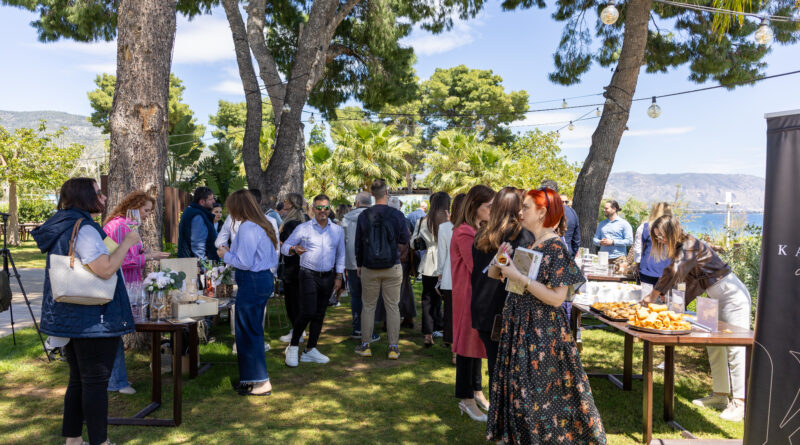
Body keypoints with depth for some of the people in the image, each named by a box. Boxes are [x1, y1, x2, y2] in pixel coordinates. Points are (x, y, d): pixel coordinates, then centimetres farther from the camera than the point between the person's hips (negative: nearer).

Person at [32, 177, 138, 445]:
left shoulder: (60, 227, 12)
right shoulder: (84, 229, -19)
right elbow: (105, 269, -27)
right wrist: (127, 242, -17)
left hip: (69, 319, 10)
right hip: (94, 320, -10)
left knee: (78, 380, 18)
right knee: (96, 382, -1)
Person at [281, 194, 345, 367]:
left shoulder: (337, 230, 8)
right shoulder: (303, 228, -2)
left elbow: (340, 255, 14)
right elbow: (284, 246, 0)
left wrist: (339, 276, 8)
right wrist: (294, 249, -23)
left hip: (328, 276, 4)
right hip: (309, 275, -4)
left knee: (319, 315, 8)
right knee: (307, 312, -12)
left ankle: (310, 350, 19)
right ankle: (293, 346, 8)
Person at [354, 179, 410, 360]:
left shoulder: (364, 216, -3)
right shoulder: (397, 215, -7)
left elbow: (358, 243, 3)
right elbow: (405, 239, -3)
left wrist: (359, 264, 15)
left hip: (369, 268, 1)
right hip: (392, 268, -1)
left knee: (368, 306, 10)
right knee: (393, 306, 6)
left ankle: (365, 345, 17)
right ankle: (393, 347, 9)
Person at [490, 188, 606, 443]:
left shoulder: (556, 249, -15)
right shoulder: (530, 246, 9)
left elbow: (556, 298, -21)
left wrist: (519, 277, -22)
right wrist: (505, 261, 0)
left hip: (542, 332, -8)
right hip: (520, 328, 8)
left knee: (540, 395, 2)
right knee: (518, 388, 17)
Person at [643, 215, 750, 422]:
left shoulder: (691, 246, -21)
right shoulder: (681, 248, 8)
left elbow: (673, 273, -25)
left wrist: (653, 296, -15)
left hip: (733, 296, -10)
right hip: (719, 298, 10)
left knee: (735, 350, -9)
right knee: (714, 346, 13)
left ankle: (740, 403, -5)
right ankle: (720, 395, 22)